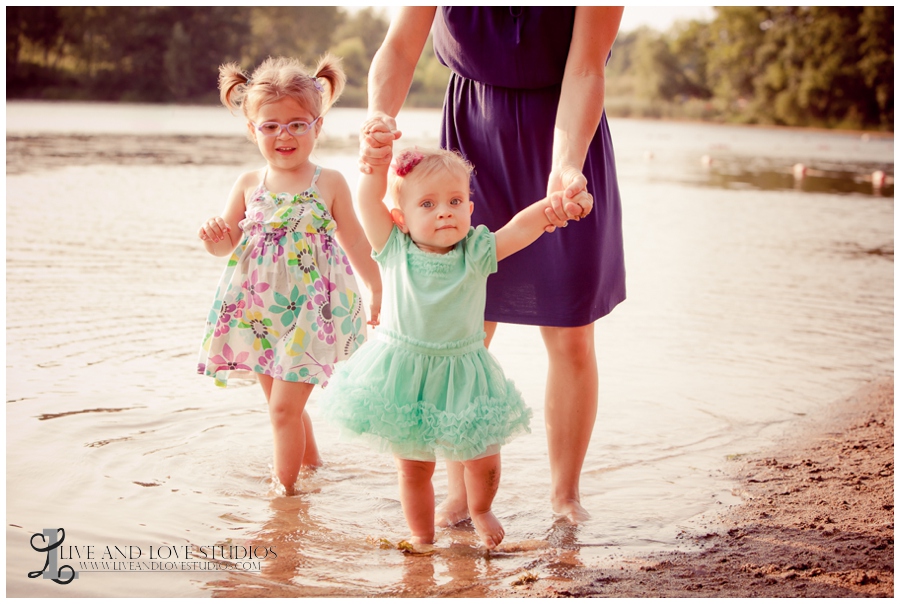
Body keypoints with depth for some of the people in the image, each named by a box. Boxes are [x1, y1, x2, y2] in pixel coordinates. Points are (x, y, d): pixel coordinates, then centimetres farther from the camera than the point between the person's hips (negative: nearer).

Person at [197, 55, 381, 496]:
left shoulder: (329, 184, -5)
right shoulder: (248, 185, 2)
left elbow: (355, 242, 5)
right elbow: (226, 244, 8)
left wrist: (377, 290, 11)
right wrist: (213, 236, -15)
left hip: (310, 308, -4)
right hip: (260, 310, 4)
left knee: (284, 406, -8)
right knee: (282, 403, 16)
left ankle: (283, 487, 5)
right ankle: (310, 462, 40)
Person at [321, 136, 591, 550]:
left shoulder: (476, 253, -9)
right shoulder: (395, 250, -9)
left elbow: (521, 226, -19)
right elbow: (368, 200, -13)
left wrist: (556, 206, -35)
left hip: (462, 373, 1)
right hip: (403, 375, 0)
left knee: (484, 460, 9)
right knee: (413, 466, 11)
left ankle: (480, 511, 41)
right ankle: (421, 535, 33)